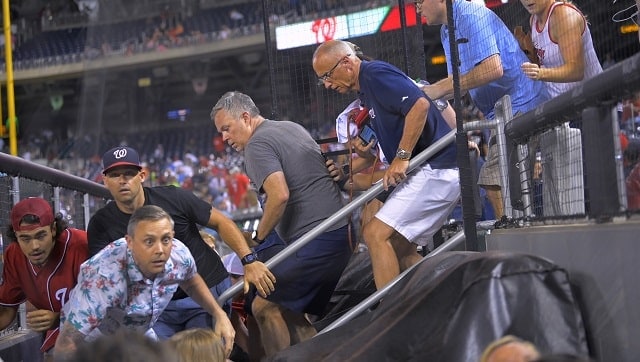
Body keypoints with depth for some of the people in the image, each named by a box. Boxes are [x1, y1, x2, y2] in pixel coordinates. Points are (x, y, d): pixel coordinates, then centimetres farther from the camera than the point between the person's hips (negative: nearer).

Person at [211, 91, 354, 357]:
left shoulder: (258, 144, -8)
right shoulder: (294, 128, 21)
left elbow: (280, 195, -23)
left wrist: (258, 238, -9)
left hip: (313, 244, -10)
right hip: (342, 235, 10)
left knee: (265, 306, -9)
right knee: (289, 310, 15)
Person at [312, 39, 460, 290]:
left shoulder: (376, 74, -10)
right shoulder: (366, 91, 20)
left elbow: (420, 105, -25)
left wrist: (402, 157, -22)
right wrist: (367, 154, 6)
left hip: (434, 169, -11)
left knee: (376, 233, -14)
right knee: (398, 246, 13)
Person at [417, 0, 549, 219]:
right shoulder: (447, 31, 15)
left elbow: (493, 69, -27)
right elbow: (459, 82, 20)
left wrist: (439, 89, -22)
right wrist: (425, 93, 2)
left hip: (521, 106, -11)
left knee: (497, 187, -15)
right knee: (492, 186, 10)